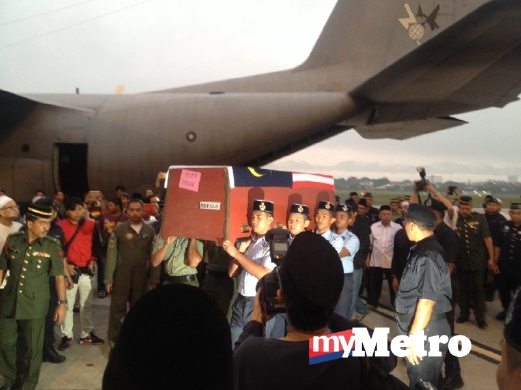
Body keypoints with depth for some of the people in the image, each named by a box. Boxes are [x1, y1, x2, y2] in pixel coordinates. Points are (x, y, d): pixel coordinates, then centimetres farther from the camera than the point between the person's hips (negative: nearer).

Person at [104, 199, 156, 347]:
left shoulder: (150, 232, 2)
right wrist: (108, 279, -7)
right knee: (117, 309, 3)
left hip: (141, 277, 2)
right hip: (121, 276, -2)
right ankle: (114, 340, 17)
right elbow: (111, 255, -4)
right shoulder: (119, 230, -4)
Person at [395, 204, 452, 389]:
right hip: (418, 325, 9)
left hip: (425, 329, -9)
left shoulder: (427, 255, -24)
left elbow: (427, 300, -27)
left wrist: (415, 335, -25)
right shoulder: (422, 249, 8)